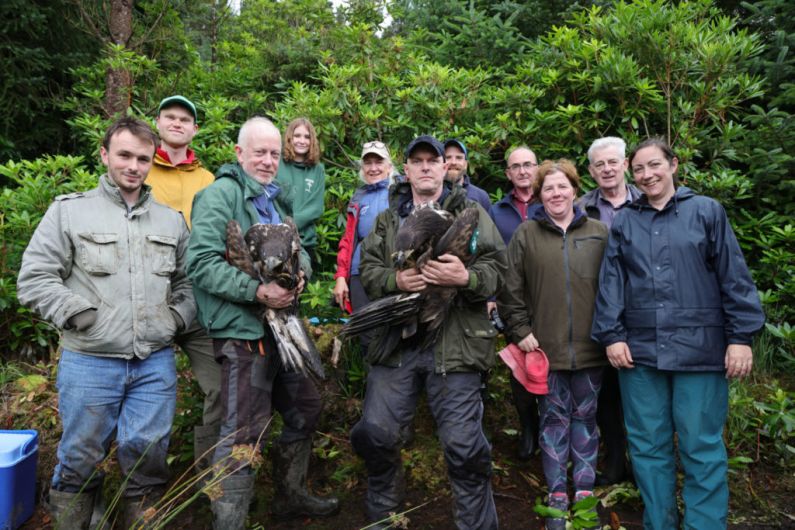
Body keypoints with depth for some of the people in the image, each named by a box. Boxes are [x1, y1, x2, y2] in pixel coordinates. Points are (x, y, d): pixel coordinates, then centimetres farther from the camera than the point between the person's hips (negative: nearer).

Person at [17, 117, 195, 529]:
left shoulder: (171, 220, 12)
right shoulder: (69, 210, 2)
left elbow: (187, 280, 18)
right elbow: (34, 278, -1)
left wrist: (178, 316, 3)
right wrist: (77, 313, -9)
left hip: (155, 363, 2)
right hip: (88, 362, -2)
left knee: (148, 456, 8)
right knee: (80, 460, 10)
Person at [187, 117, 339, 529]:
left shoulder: (276, 199, 17)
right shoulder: (221, 195, -11)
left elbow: (299, 249, 15)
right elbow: (201, 263, -20)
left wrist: (300, 271, -9)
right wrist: (257, 292, -26)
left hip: (281, 324, 9)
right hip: (241, 330, -9)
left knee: (305, 409, 20)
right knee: (242, 436, -4)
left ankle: (291, 495, 39)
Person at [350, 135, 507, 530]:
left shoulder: (472, 213, 8)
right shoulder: (387, 219, 16)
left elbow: (497, 269, 0)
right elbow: (368, 271, 7)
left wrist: (466, 277, -21)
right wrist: (396, 279, -14)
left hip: (455, 343, -2)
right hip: (396, 341, 3)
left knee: (464, 446, 0)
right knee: (375, 435, 7)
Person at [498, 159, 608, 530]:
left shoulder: (599, 233, 6)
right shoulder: (525, 235, 2)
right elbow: (510, 289, 1)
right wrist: (519, 329, -5)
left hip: (590, 346, 1)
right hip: (546, 346, -1)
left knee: (585, 417, 11)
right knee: (554, 419, 8)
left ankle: (584, 492, 26)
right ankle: (557, 495, 22)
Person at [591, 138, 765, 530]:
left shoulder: (706, 211, 5)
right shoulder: (623, 222, 11)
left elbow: (733, 276, 1)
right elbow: (610, 282, 6)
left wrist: (741, 336, -4)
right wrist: (611, 335, -2)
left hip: (699, 348, -2)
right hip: (639, 350, 3)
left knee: (702, 447, 3)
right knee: (648, 445, 10)